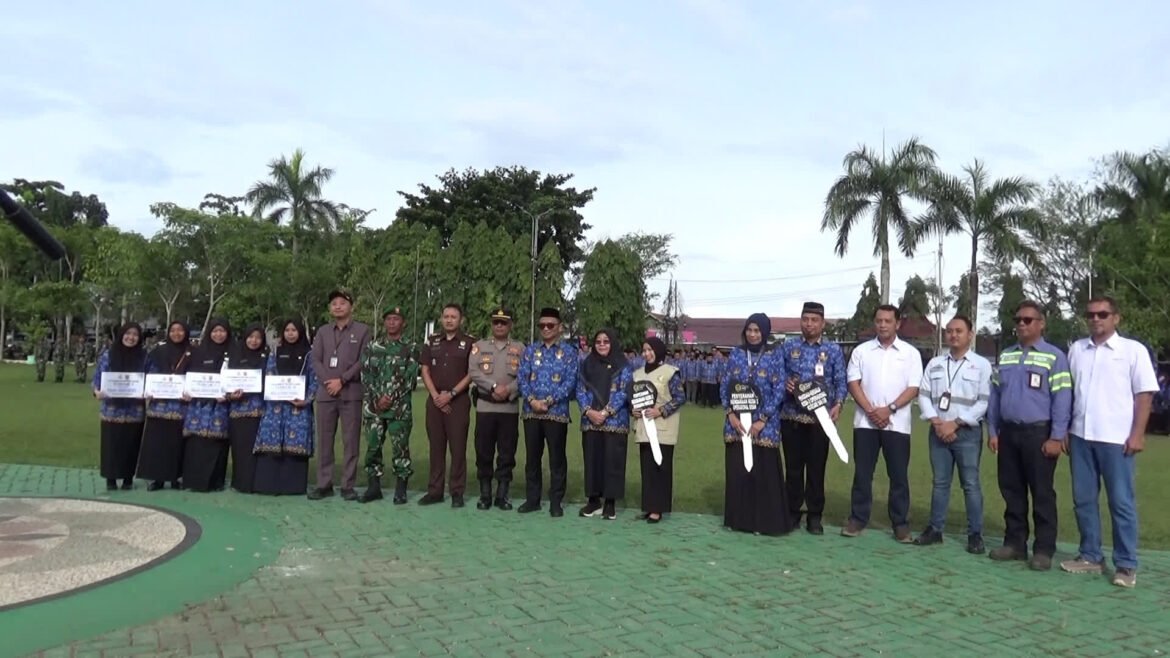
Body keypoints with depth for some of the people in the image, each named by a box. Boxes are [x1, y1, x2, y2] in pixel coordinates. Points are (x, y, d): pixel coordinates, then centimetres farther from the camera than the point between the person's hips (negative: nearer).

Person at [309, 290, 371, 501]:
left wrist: (342, 380, -11)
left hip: (351, 393, -3)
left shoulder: (362, 330, 6)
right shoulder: (322, 332, 16)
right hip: (325, 393, 3)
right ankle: (324, 484, 12)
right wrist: (327, 381, -8)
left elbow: (363, 361, -3)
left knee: (351, 441, -2)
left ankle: (348, 485, 4)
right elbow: (315, 360, 8)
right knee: (324, 440, 5)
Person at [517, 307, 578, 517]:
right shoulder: (530, 350, 10)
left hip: (557, 412, -3)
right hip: (531, 412, 3)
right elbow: (522, 378, 3)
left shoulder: (569, 351, 1)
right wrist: (532, 400, -12)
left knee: (557, 459, 2)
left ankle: (556, 502, 11)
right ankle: (532, 499, 20)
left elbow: (570, 381, -6)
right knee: (532, 457, 9)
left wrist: (549, 401, -14)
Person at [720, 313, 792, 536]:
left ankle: (764, 521, 10)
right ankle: (739, 518, 18)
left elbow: (778, 392, -5)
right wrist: (731, 415, -6)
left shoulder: (774, 358, -1)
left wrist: (762, 420, -12)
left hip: (763, 425, -2)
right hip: (737, 423, 3)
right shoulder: (736, 354, 6)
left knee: (763, 473, 0)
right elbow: (725, 386, 5)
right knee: (737, 471, 6)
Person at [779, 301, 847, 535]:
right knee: (793, 466, 8)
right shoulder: (788, 346, 6)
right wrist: (785, 382, -13)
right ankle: (792, 512, 19)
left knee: (817, 467, 5)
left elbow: (840, 381, 2)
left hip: (820, 417, -1)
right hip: (791, 415, 1)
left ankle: (815, 516, 16)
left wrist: (838, 404, -14)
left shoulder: (833, 349, 4)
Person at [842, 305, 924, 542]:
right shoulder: (861, 350, 7)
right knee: (862, 473, 5)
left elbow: (913, 388, -2)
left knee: (899, 475, 4)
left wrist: (890, 409, -13)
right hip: (866, 422, 1)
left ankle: (900, 523, 12)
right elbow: (853, 383, 1)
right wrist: (871, 410, -11)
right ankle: (858, 518, 14)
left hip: (897, 423, -1)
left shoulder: (910, 353, 4)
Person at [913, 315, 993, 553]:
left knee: (971, 484, -1)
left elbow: (984, 402, -8)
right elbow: (923, 395, 7)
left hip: (967, 432, -3)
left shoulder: (981, 365, -1)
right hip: (938, 431, 4)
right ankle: (935, 529, 15)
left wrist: (955, 423, -12)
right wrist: (936, 422, -8)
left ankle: (975, 534, 6)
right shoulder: (935, 364, 10)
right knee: (940, 482, 9)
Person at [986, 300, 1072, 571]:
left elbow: (1062, 400, -9)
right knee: (1011, 491, 11)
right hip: (1008, 432, 5)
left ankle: (1043, 549, 10)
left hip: (1039, 433, -5)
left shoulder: (1054, 357, -4)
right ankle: (1014, 542, 22)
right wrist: (992, 431, 9)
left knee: (1042, 493, 2)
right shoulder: (1005, 356, 13)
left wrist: (1056, 437, -14)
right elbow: (995, 396, 13)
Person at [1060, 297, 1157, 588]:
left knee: (1121, 502, 2)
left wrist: (1137, 434, -10)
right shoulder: (1077, 349, 10)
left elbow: (1144, 394, -3)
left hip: (1116, 438, -4)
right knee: (1083, 499, 10)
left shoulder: (1133, 350, 0)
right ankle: (1090, 556, 21)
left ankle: (1126, 565, 10)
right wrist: (1064, 430, 8)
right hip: (1081, 436, 4)